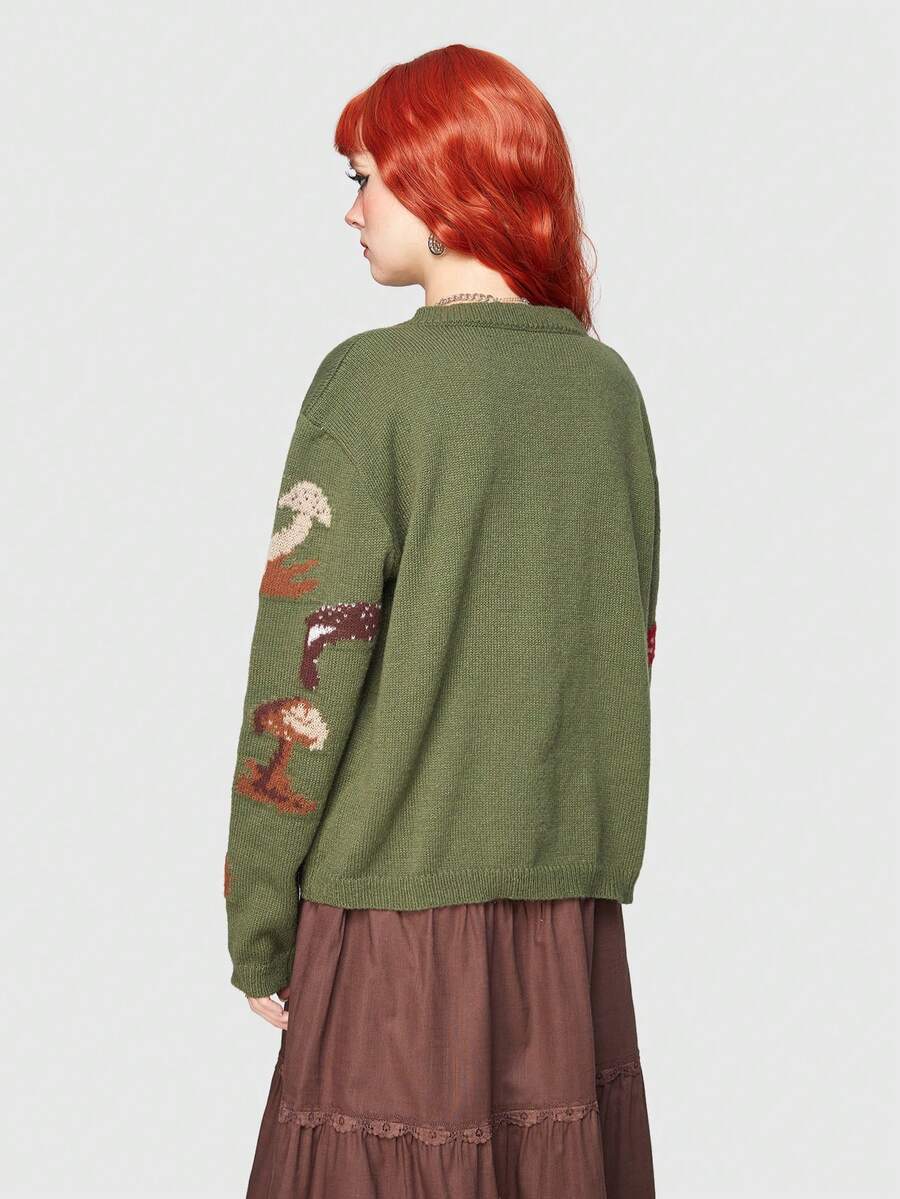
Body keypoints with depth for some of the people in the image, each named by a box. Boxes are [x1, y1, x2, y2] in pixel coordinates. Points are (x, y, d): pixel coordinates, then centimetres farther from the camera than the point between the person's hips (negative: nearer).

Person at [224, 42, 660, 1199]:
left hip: (402, 898, -5)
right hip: (575, 908, 5)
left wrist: (256, 925, -4)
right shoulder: (609, 385, 6)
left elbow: (308, 663, -13)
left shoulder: (375, 379, -11)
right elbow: (631, 645, 11)